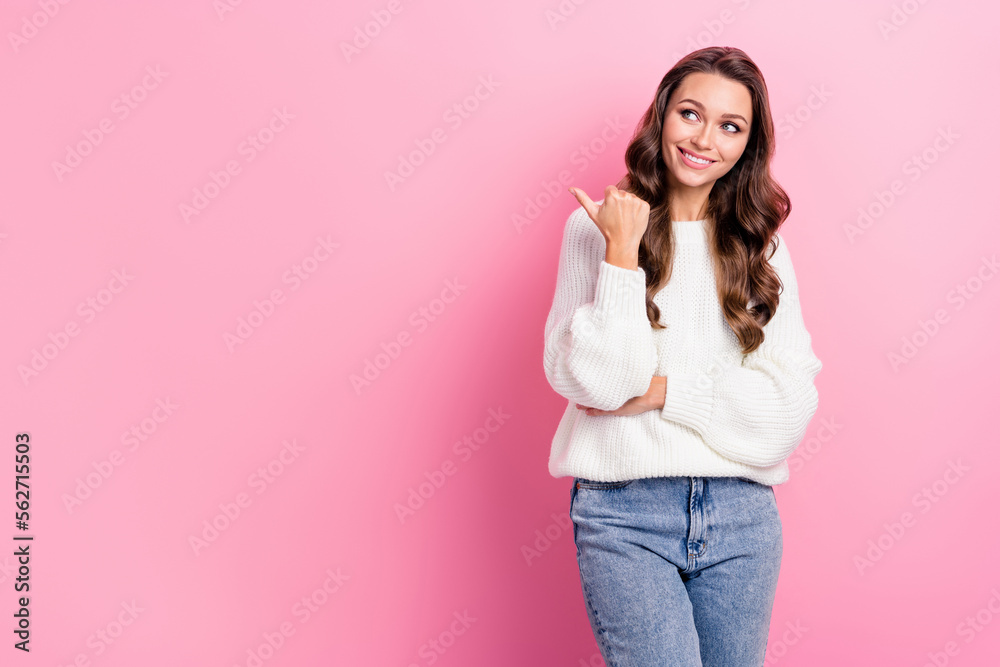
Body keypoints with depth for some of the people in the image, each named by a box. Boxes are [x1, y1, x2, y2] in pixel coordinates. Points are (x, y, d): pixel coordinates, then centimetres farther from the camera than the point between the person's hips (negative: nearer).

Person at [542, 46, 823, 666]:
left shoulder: (761, 244, 8)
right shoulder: (598, 226, 1)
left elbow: (793, 398, -2)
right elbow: (596, 380, -10)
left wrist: (664, 391, -11)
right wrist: (622, 252, -14)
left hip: (742, 513, 3)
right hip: (623, 510, -3)